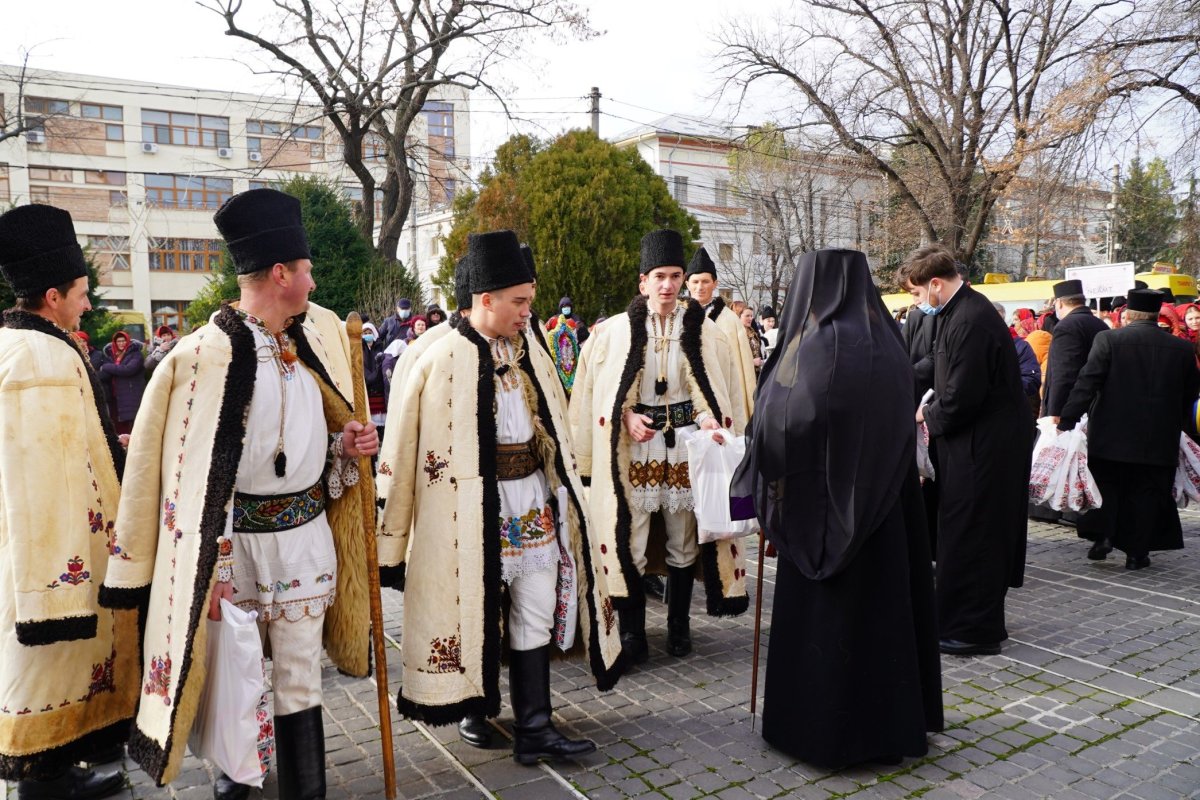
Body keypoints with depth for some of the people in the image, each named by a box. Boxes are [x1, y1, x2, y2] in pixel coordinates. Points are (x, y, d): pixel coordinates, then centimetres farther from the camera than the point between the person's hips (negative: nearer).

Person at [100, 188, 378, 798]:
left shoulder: (319, 338, 4)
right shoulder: (205, 355, -14)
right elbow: (190, 471, -14)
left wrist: (346, 445, -4)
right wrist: (208, 569, -15)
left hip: (309, 533, 4)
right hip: (238, 539, -4)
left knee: (299, 678, 11)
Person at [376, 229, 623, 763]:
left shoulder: (527, 349, 5)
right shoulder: (442, 361, -13)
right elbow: (408, 444, -10)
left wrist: (559, 490, 14)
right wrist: (394, 544, -7)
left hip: (534, 499, 6)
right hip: (476, 508, -5)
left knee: (536, 615, 7)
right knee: (476, 611, 10)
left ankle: (534, 725, 16)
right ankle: (473, 707, 32)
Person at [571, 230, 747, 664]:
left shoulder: (701, 327, 0)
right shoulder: (619, 328, -3)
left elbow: (714, 385, 2)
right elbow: (604, 390, 1)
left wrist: (709, 418, -17)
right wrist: (627, 416, -15)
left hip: (685, 443, 1)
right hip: (633, 445, -1)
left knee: (684, 539, 10)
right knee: (628, 537, 1)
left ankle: (679, 624, 27)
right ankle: (632, 629, 16)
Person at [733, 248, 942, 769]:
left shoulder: (819, 344, -17)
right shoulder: (886, 340, 4)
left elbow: (784, 419, -22)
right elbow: (902, 420, 10)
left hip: (825, 504, -7)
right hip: (883, 502, 7)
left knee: (822, 613, 6)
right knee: (880, 604, 16)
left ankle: (823, 727, 18)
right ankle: (889, 719, 30)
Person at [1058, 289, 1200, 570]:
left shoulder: (1108, 339, -8)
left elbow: (1087, 383, -14)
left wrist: (1066, 420, -13)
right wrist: (1176, 427, 24)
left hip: (1111, 435, -2)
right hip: (1159, 440, 2)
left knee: (1106, 484, 15)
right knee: (1146, 493, 10)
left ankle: (1102, 535, 2)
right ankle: (1136, 552, 13)